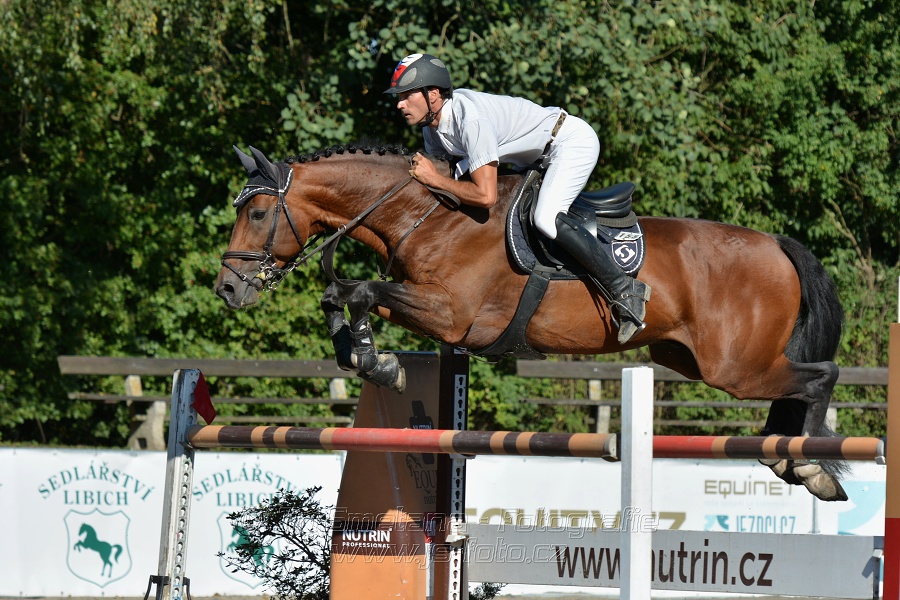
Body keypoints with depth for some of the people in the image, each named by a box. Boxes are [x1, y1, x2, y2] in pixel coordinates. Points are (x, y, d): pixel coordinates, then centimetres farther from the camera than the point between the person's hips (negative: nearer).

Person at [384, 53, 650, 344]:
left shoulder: (471, 118, -33)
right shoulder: (432, 124, -4)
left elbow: (486, 196, -36)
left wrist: (435, 179, -27)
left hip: (573, 139, -11)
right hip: (537, 156, 11)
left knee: (545, 218, -30)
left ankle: (625, 289, -22)